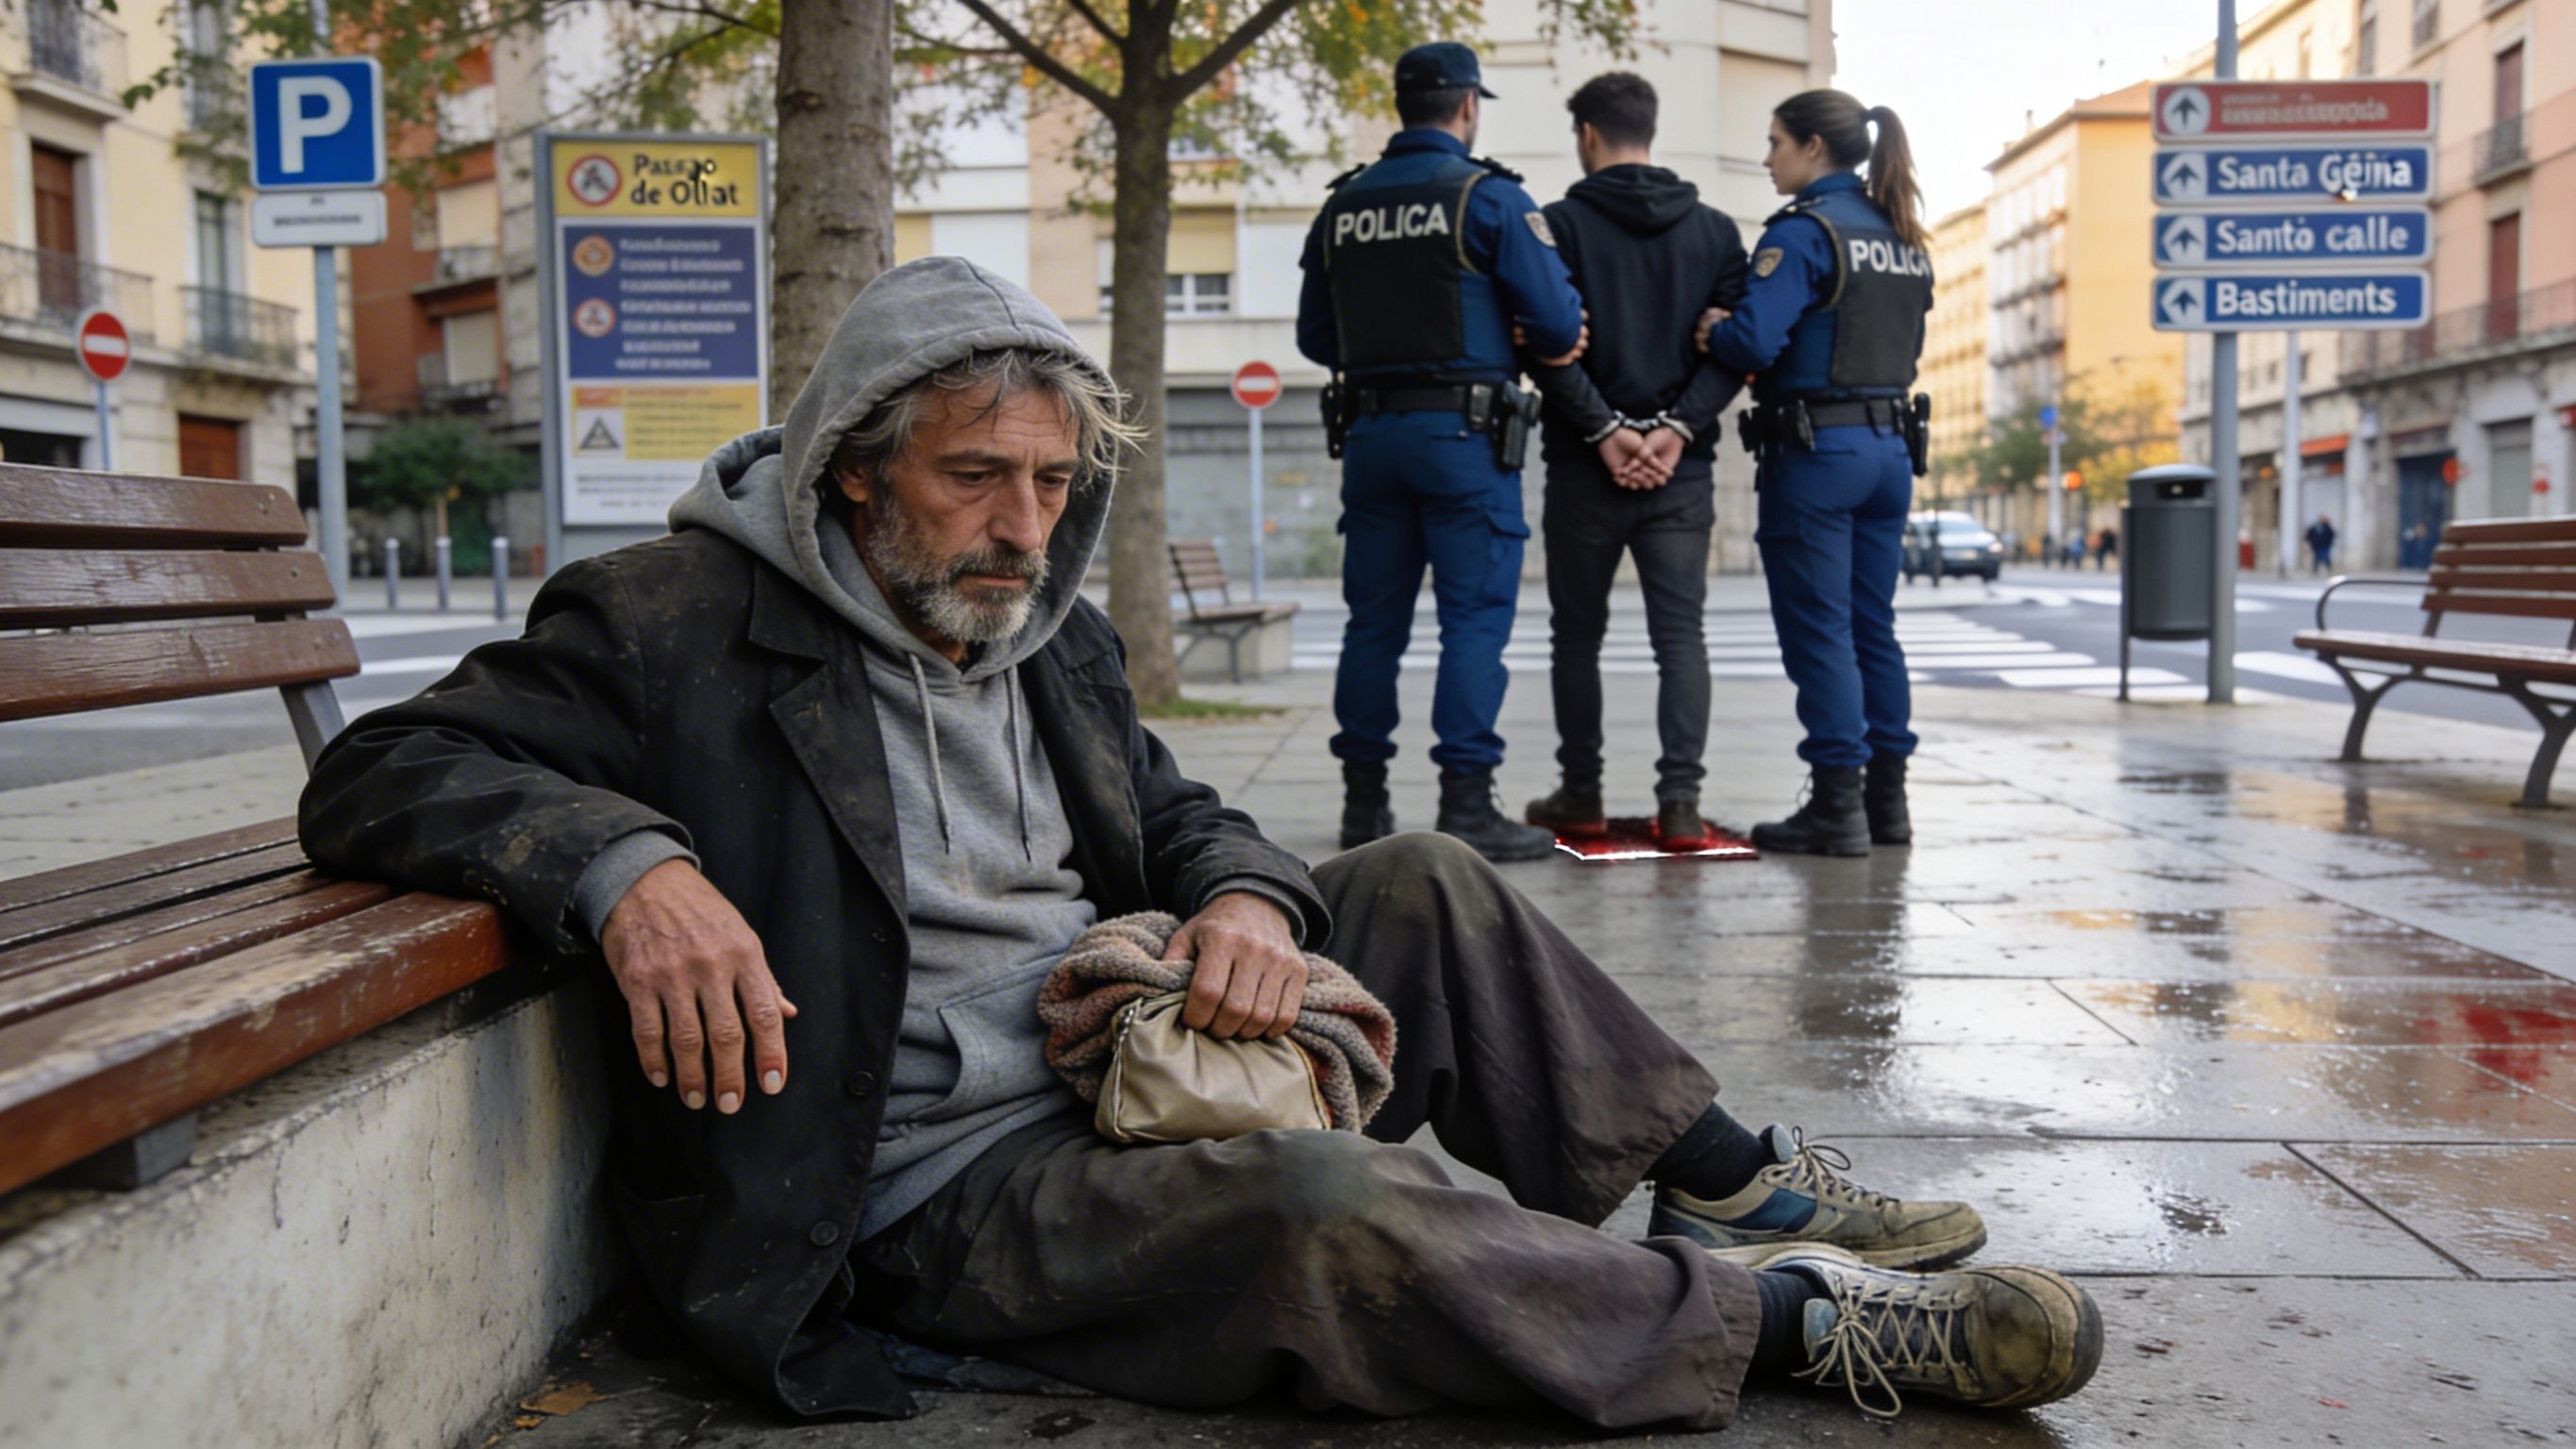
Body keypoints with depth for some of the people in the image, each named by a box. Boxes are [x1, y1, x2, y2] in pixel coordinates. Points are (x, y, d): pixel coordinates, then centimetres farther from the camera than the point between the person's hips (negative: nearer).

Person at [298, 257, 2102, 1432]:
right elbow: (380, 775, -13)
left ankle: (1729, 1180, 11)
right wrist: (627, 863, -34)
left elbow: (1178, 814, 20)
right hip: (936, 1191, -8)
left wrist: (1246, 899, -6)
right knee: (1318, 1206, -33)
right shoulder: (677, 625, -9)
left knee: (1422, 884, 0)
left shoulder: (1051, 634, 12)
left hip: (1126, 1084, 8)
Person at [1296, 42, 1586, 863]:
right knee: (1475, 620, -2)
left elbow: (1314, 338, 14)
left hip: (1368, 432, 5)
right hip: (1463, 433, -5)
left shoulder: (1343, 206, 10)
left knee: (1373, 622, 10)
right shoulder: (1488, 197, -6)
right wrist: (1549, 341, 12)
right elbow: (1558, 321, -10)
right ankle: (1466, 805, -4)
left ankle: (1364, 802, 15)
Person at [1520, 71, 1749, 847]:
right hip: (1683, 466, 2)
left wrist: (1603, 429, -11)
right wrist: (1678, 427, -7)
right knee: (1680, 633, 3)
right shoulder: (1714, 230, 9)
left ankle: (1581, 797, 17)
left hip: (1585, 465, -2)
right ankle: (1680, 799, -6)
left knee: (1577, 635, 10)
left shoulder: (1560, 224, -2)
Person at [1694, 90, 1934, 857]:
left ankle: (1837, 805, 0)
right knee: (1873, 627, 13)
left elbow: (1756, 340, -22)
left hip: (1816, 450, -8)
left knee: (1818, 631, -2)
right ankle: (1886, 798, 18)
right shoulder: (1904, 238, 14)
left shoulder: (1803, 231, -12)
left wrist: (1712, 332, 0)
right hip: (1891, 446, 8)